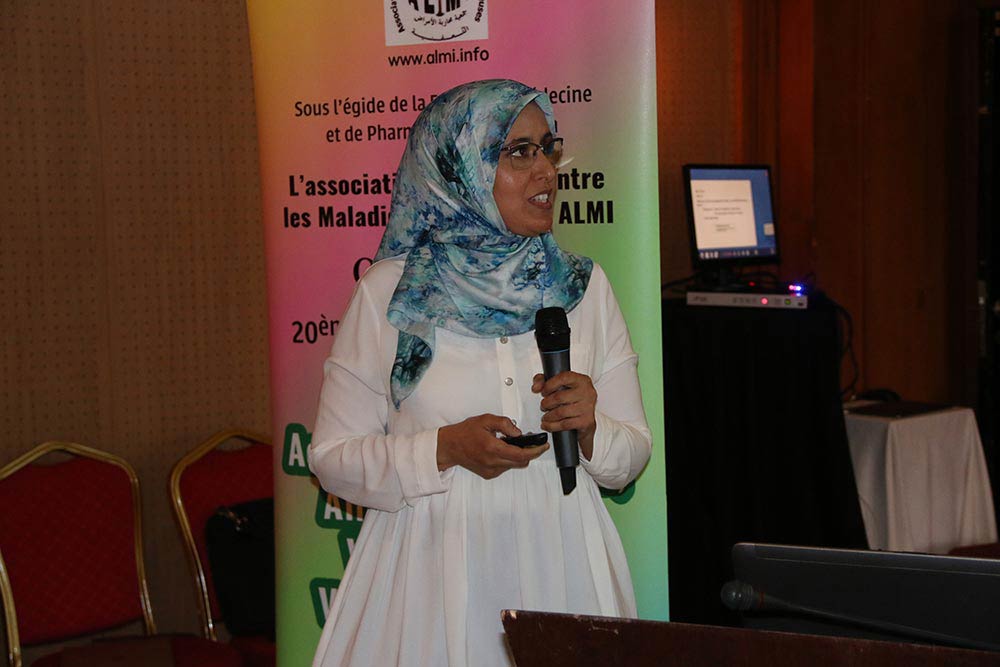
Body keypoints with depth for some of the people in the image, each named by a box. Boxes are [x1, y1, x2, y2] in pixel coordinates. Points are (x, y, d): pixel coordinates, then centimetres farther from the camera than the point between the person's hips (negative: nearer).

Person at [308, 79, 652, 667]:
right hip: (435, 572, -2)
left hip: (560, 567, 3)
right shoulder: (388, 291, -4)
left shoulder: (585, 286, 4)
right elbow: (333, 458, -3)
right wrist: (446, 448, -17)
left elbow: (633, 454, 8)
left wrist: (590, 429, -13)